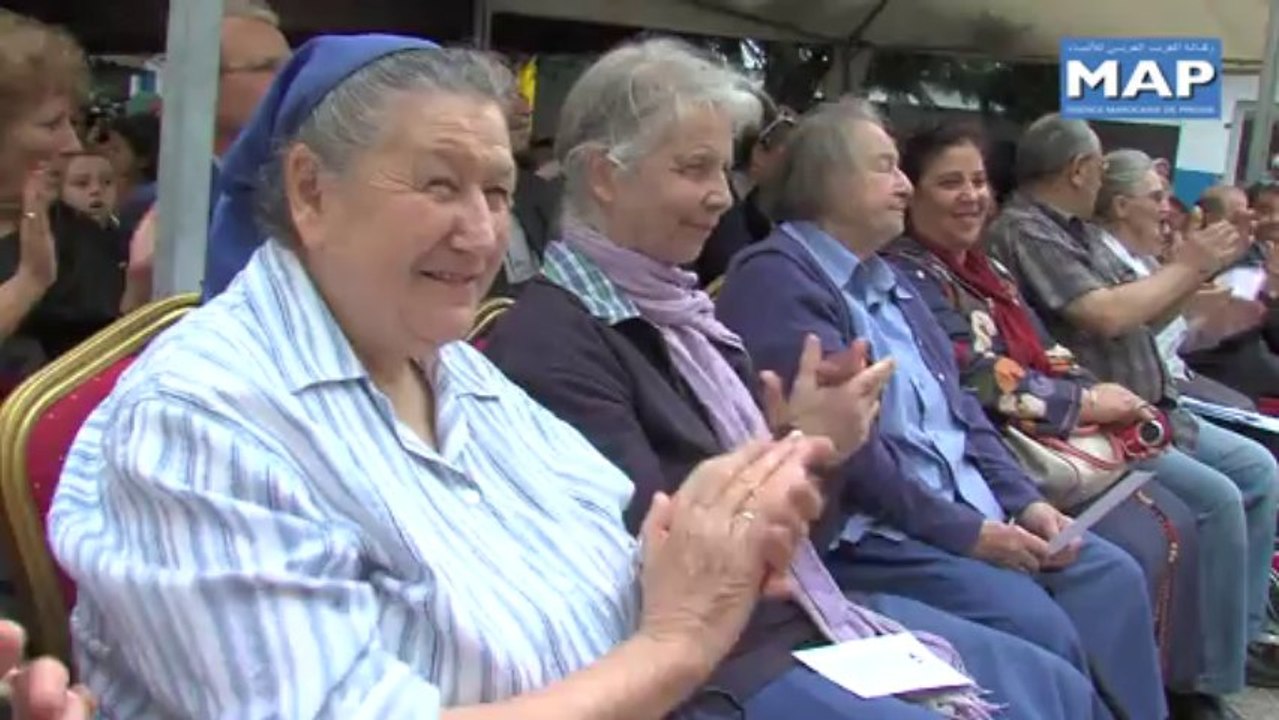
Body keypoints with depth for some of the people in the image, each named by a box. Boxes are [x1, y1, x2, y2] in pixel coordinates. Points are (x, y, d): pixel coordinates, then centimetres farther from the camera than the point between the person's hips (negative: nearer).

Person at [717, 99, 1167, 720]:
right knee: (1039, 629, -22)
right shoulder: (774, 277, -11)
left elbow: (957, 404, 19)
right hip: (869, 531, -9)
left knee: (1112, 576, -2)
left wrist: (1024, 500, 3)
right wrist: (965, 532, -17)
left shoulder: (887, 279, 19)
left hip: (968, 505, 9)